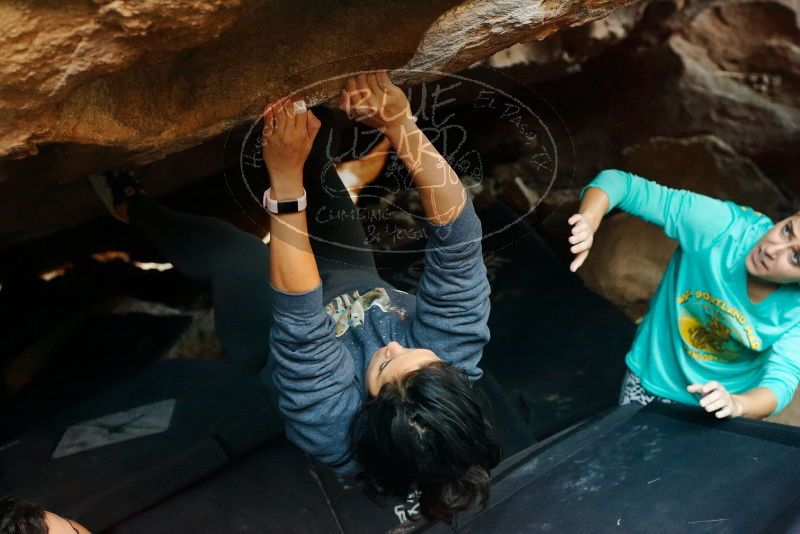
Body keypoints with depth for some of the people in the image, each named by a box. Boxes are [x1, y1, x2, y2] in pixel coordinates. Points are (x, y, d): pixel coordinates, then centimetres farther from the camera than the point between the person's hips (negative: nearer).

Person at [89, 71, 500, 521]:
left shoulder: (334, 426, -45)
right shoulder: (456, 355, -37)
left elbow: (299, 324, -49)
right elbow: (459, 234, -42)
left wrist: (286, 177, -53)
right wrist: (401, 124, -53)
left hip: (268, 330, -3)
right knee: (314, 167, 0)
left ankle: (131, 208, 38)